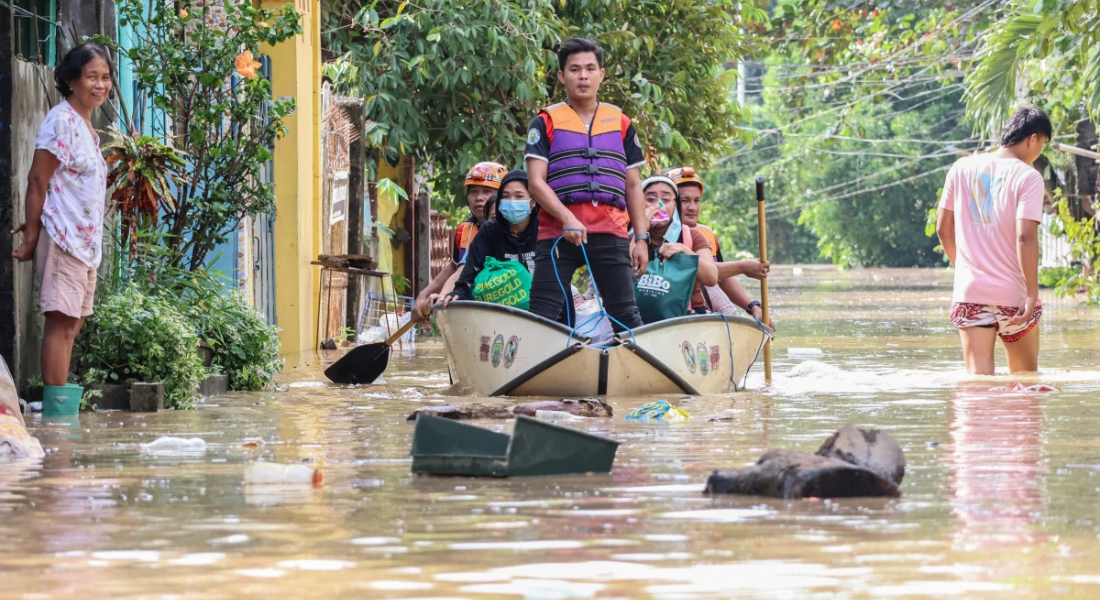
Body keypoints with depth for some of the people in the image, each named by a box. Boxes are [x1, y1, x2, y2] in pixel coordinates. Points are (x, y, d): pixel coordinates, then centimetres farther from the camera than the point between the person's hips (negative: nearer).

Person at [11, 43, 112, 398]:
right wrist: (32, 236, -15)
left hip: (86, 241, 9)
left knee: (72, 323, 10)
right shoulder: (62, 121, -11)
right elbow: (37, 181, -14)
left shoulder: (86, 126, 17)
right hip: (63, 236, -9)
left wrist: (35, 228, 5)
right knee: (61, 322, -10)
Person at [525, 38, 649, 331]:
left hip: (611, 234, 2)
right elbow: (536, 181, -2)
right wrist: (567, 219, -17)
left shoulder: (621, 123, 17)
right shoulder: (546, 123, 8)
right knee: (544, 316, -6)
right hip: (558, 233, -2)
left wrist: (641, 239, 9)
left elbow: (633, 186, 18)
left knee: (625, 314, 0)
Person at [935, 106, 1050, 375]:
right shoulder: (1028, 177, -9)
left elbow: (943, 229, 11)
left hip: (969, 292, 3)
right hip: (1013, 296, -3)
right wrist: (1032, 294, -13)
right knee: (1026, 379, 16)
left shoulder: (962, 168, 5)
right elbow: (1025, 237, -17)